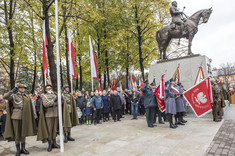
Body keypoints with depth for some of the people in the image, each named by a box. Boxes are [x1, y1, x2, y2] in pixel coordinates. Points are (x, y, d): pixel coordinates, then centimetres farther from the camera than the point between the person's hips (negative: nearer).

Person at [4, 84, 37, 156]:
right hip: (16, 116, -3)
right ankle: (18, 150, 13)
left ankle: (23, 148, 20)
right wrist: (12, 91, -29)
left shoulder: (27, 96, 10)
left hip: (24, 117, 3)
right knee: (16, 133, 3)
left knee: (23, 133, 10)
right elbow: (5, 97, -15)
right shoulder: (13, 95, 4)